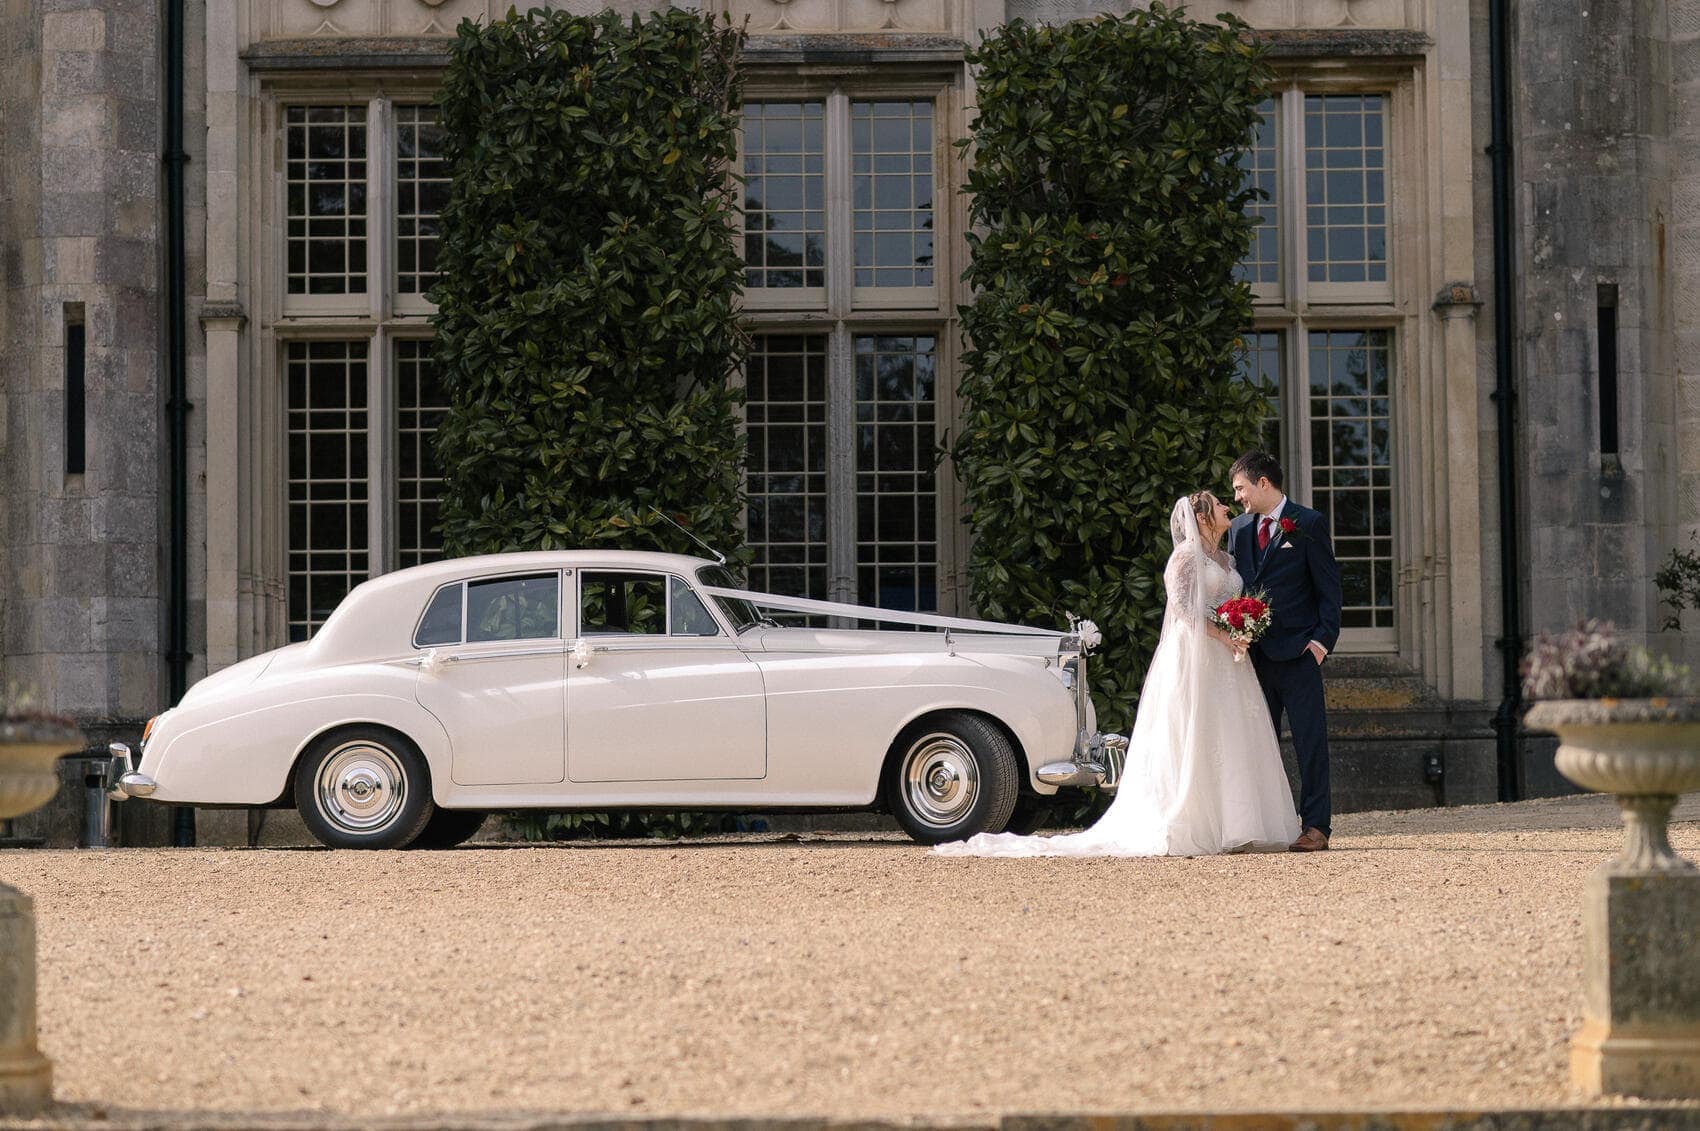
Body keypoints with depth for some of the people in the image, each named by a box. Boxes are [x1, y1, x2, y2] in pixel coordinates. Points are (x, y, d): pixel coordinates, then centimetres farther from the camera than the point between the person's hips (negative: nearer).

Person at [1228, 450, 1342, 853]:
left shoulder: (1309, 524, -2)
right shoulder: (1239, 528, 14)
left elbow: (1329, 585, -3)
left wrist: (1324, 638, -12)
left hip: (1298, 653, -6)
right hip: (1253, 652, 6)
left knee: (1310, 742, -4)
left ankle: (1316, 827, -3)